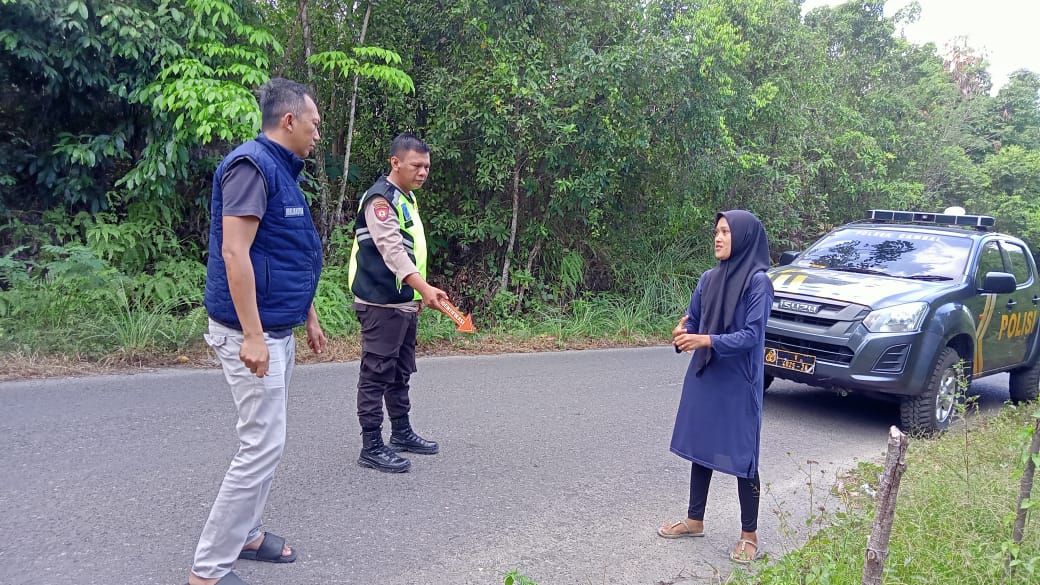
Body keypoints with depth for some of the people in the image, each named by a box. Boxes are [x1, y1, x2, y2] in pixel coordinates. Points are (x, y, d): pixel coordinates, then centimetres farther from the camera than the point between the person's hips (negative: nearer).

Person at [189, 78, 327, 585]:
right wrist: (252, 335, -25)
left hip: (279, 330, 10)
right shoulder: (252, 164, -15)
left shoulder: (282, 171, 15)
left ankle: (245, 532, 31)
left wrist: (309, 318, 24)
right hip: (253, 332, -10)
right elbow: (234, 251, -23)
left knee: (265, 441, 16)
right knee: (263, 445, -7)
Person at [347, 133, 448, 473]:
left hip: (405, 303, 10)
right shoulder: (379, 199, -15)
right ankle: (371, 447, 3)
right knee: (376, 374, -4)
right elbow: (392, 250, -27)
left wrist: (417, 295, 20)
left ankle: (401, 433, 31)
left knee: (401, 373, 18)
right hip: (381, 304, -10)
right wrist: (425, 288, -38)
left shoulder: (407, 198, 15)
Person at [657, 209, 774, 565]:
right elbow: (693, 322, 11)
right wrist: (683, 333, -12)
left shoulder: (758, 281, -13)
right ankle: (694, 520, 30)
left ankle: (749, 534, 18)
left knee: (742, 456, 3)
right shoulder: (709, 278, 6)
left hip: (738, 383, -6)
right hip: (703, 377, 6)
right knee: (699, 447, 14)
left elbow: (751, 335, -18)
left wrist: (706, 341, -27)